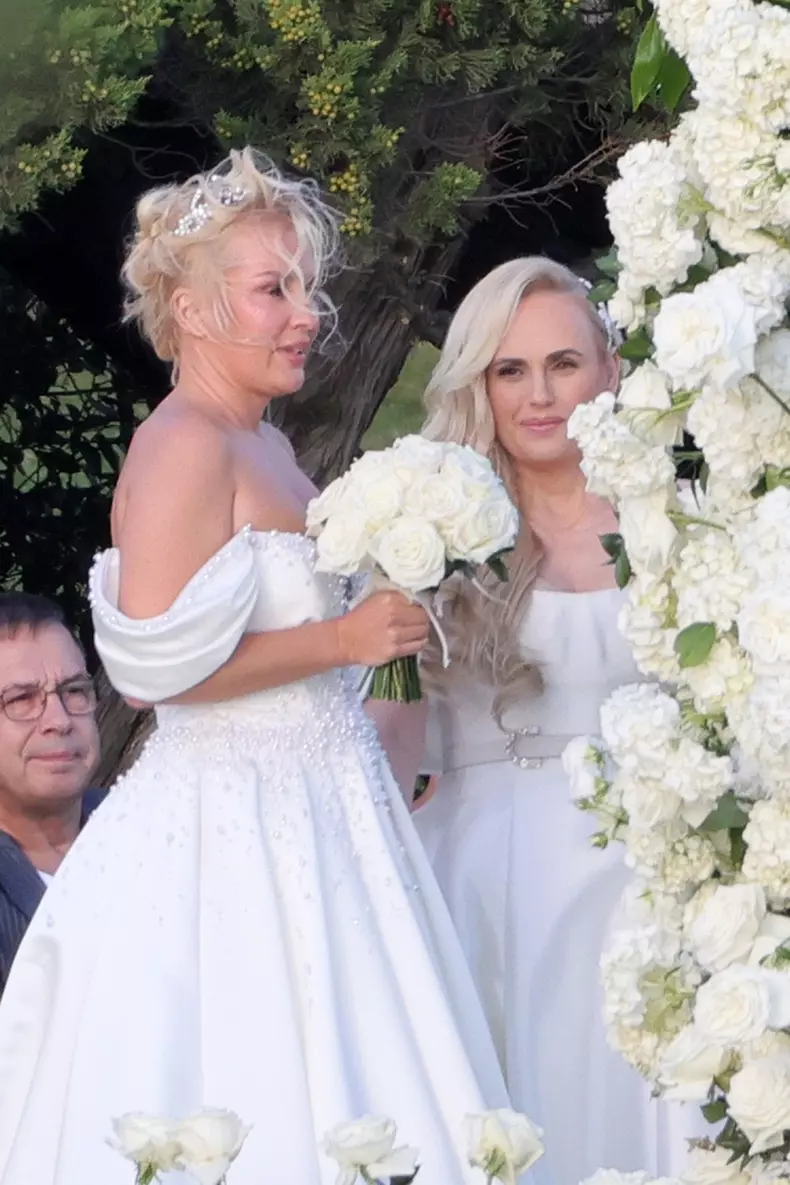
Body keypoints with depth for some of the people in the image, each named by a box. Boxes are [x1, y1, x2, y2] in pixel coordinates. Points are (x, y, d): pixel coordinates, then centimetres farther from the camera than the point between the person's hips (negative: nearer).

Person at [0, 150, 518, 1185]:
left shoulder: (266, 447, 14)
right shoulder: (186, 447, -15)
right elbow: (156, 665, -21)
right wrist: (342, 639, -17)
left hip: (310, 816, 10)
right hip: (235, 826, -10)